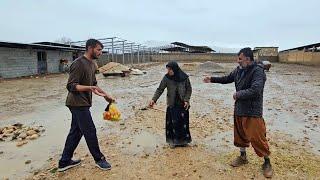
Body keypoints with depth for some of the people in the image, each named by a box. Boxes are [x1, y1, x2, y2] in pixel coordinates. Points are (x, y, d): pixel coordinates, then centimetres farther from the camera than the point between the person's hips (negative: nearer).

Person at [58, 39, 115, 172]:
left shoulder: (92, 64, 12)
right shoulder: (79, 64, -17)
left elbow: (94, 84, 21)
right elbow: (71, 86, -22)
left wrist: (106, 95, 18)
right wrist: (90, 88, -35)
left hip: (83, 104, 9)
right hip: (78, 104, -9)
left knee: (76, 132, 14)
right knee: (90, 131, 0)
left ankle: (64, 162, 26)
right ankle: (99, 159, 16)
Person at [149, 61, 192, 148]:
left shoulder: (184, 77, -8)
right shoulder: (166, 78, -8)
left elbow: (189, 89, 0)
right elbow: (160, 89, -5)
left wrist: (186, 100, -11)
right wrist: (153, 99, -16)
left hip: (183, 104, 0)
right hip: (172, 104, 0)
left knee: (183, 122, 6)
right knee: (172, 122, 2)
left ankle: (183, 140, 23)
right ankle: (173, 140, 18)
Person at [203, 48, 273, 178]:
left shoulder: (258, 71, -17)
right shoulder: (239, 70, 5)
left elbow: (255, 91, -28)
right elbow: (228, 78, 21)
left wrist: (238, 94, -16)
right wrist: (212, 79, 17)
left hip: (252, 111, -7)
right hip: (239, 109, 8)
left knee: (257, 138, -1)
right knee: (240, 134, 18)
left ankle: (267, 162, 20)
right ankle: (243, 156, 39)